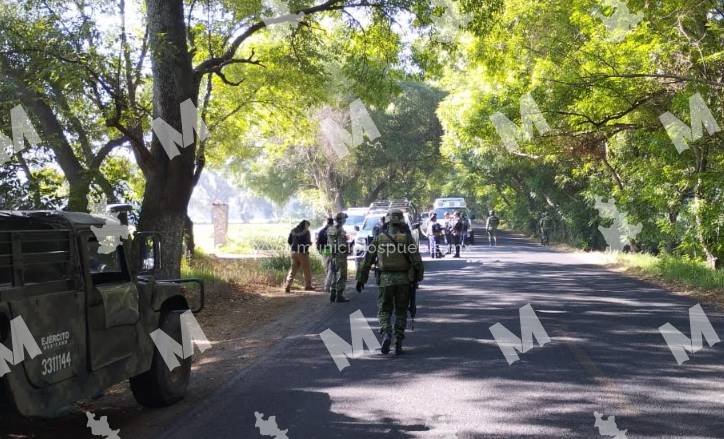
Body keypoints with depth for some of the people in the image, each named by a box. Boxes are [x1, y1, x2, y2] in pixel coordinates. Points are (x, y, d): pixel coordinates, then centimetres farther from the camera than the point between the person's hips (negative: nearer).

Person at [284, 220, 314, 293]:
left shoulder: (293, 231, 7)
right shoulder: (306, 232, -9)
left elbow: (289, 241, 9)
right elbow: (308, 242, -12)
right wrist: (310, 243, 9)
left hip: (294, 252, 5)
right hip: (303, 252, -5)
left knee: (293, 269, 6)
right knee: (307, 269, 10)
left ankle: (288, 286, -4)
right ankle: (308, 285, 18)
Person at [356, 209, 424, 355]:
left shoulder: (379, 238, 2)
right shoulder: (407, 238, -3)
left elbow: (367, 260, 3)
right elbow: (417, 260, -10)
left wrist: (361, 279, 10)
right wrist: (418, 278, 2)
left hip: (385, 280, 0)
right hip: (404, 280, 0)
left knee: (384, 311, 11)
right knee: (401, 312, 12)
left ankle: (386, 334, -15)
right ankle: (398, 344, 9)